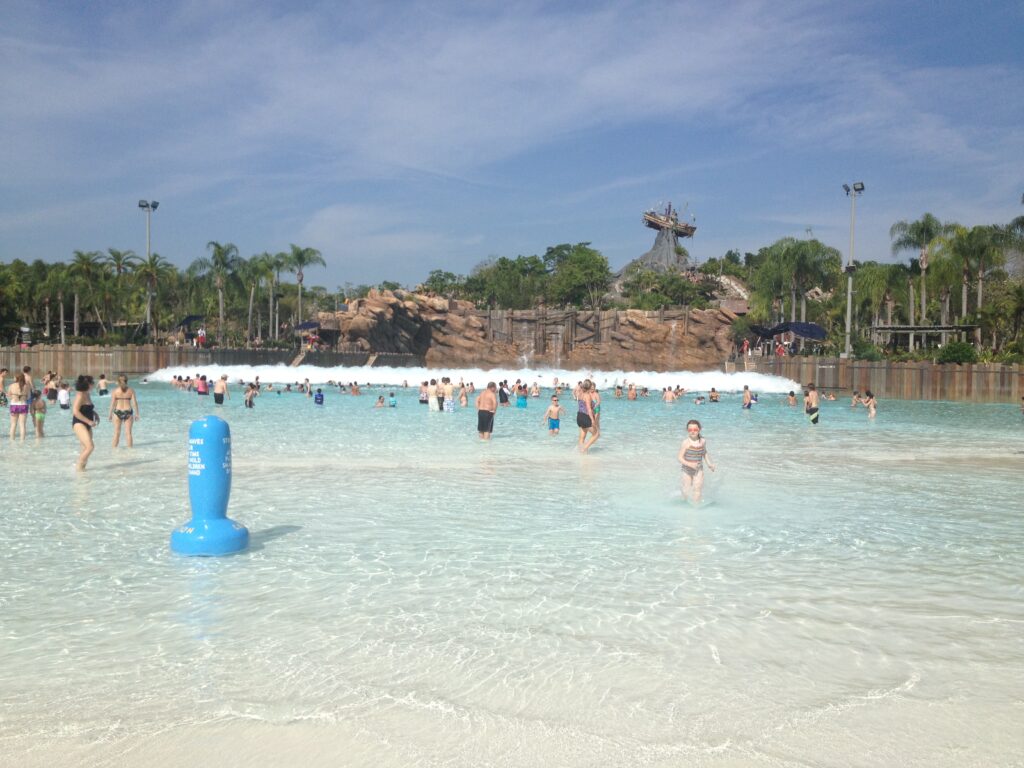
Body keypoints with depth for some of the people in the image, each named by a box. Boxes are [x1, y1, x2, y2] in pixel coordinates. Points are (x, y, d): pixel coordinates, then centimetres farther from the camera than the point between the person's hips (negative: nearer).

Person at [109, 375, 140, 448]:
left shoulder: (115, 391, -2)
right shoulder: (131, 390, 0)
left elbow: (112, 403, -3)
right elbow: (134, 402, -3)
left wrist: (110, 414, 6)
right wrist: (136, 414, 3)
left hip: (118, 412, 0)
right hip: (128, 412, 0)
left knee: (117, 432, 10)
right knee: (128, 432, 5)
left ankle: (114, 448, 15)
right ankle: (129, 448, 6)